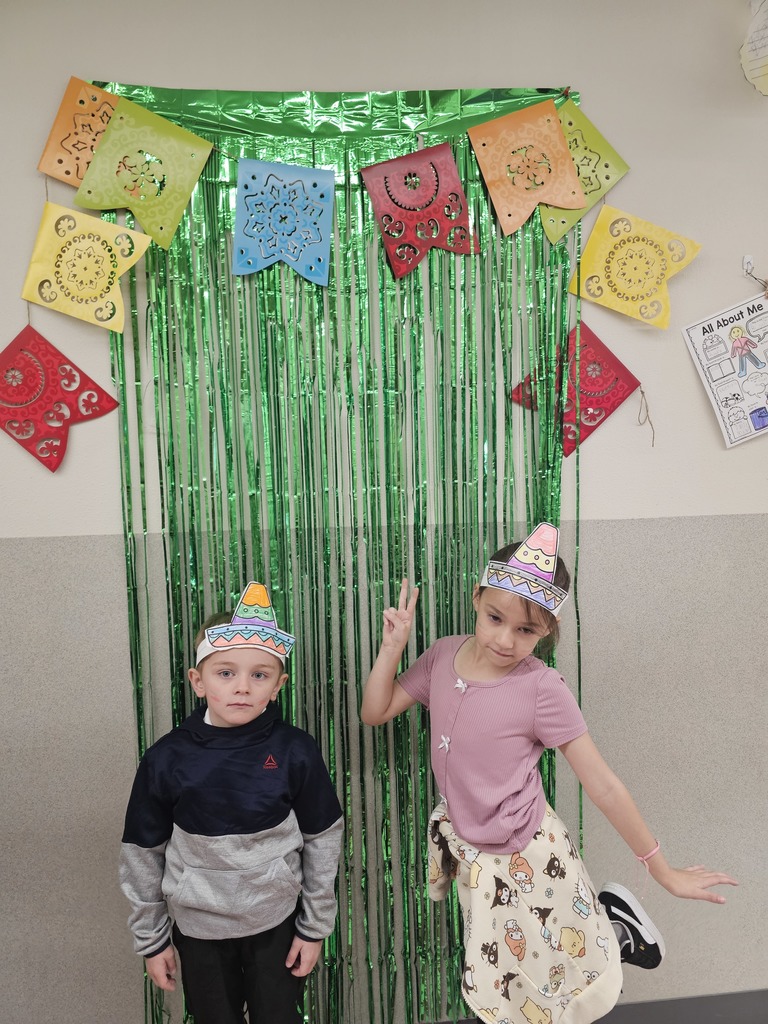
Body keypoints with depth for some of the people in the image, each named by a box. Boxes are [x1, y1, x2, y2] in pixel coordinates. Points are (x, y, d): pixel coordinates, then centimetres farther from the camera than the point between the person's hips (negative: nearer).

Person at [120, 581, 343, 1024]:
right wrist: (150, 937, 5)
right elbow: (143, 854, -3)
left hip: (276, 922, -1)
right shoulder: (166, 759, -16)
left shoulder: (295, 751, -18)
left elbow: (323, 841, -6)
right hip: (198, 927, 1)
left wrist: (316, 927, 1)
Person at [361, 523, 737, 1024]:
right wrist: (392, 647, -16)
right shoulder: (444, 654, -10)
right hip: (468, 851, 5)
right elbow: (375, 712, -2)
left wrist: (665, 872, -10)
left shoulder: (543, 690, -24)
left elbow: (603, 785, -17)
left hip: (524, 861, -5)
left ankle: (617, 926, 30)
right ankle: (605, 919, 38)